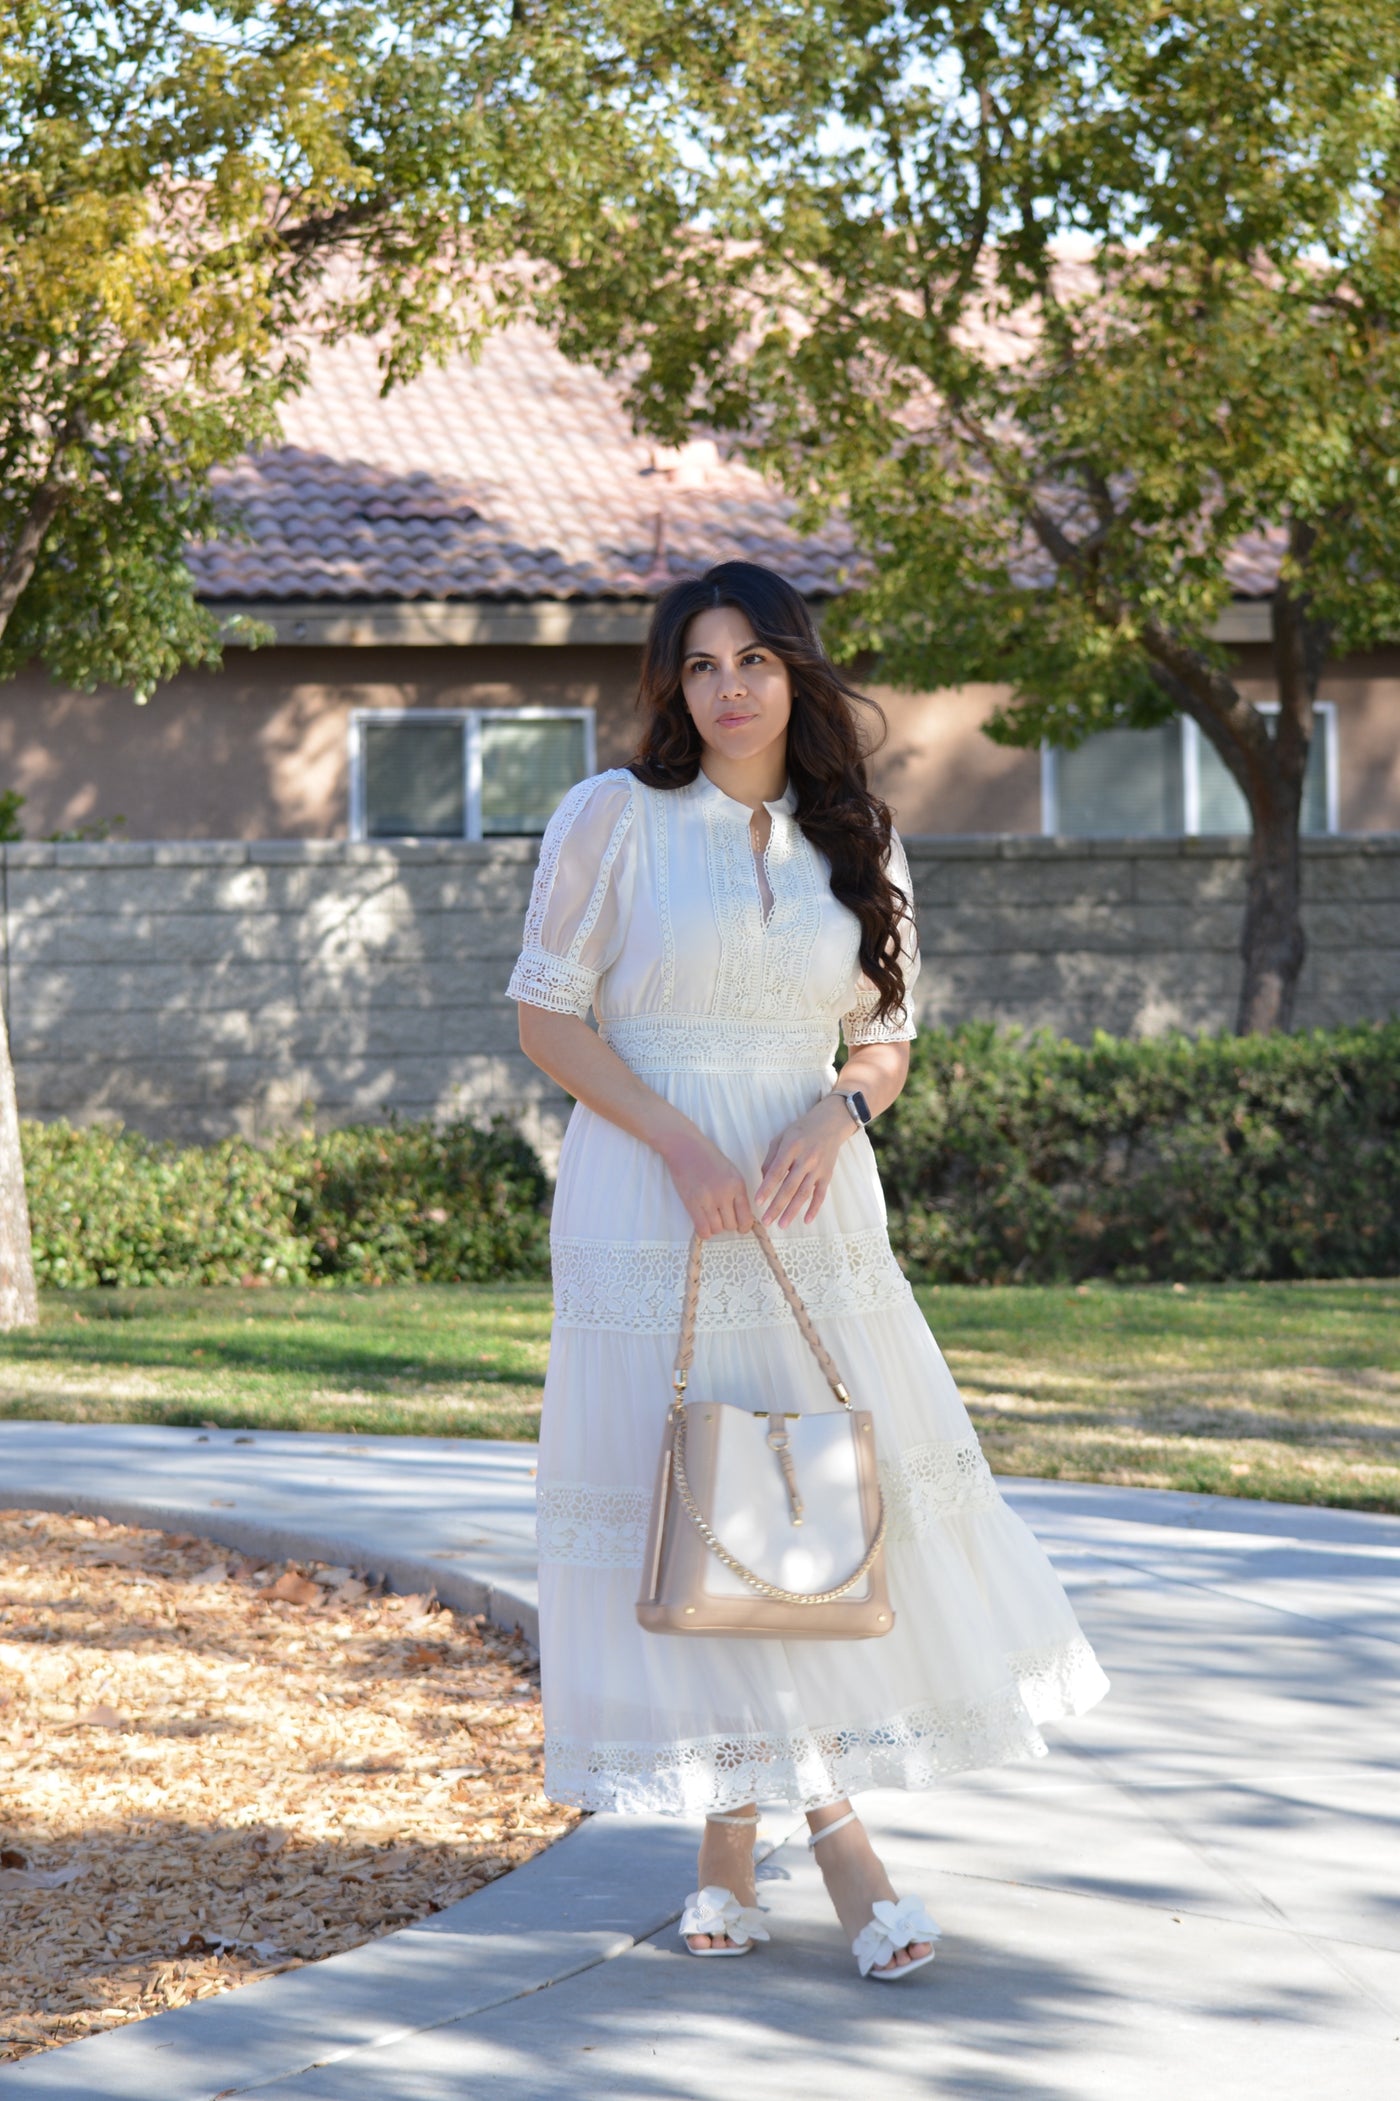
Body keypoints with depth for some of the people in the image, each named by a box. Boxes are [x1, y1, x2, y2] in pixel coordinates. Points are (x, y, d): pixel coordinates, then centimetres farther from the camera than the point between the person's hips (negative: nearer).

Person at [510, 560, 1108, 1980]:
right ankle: (727, 1827, 6)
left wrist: (836, 1112, -8)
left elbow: (887, 1040, 15)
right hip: (648, 1203, -3)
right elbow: (548, 1020, -2)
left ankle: (781, 1823, 6)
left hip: (809, 1206, 3)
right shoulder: (615, 818, 0)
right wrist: (680, 1144, -14)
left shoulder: (853, 843, 11)